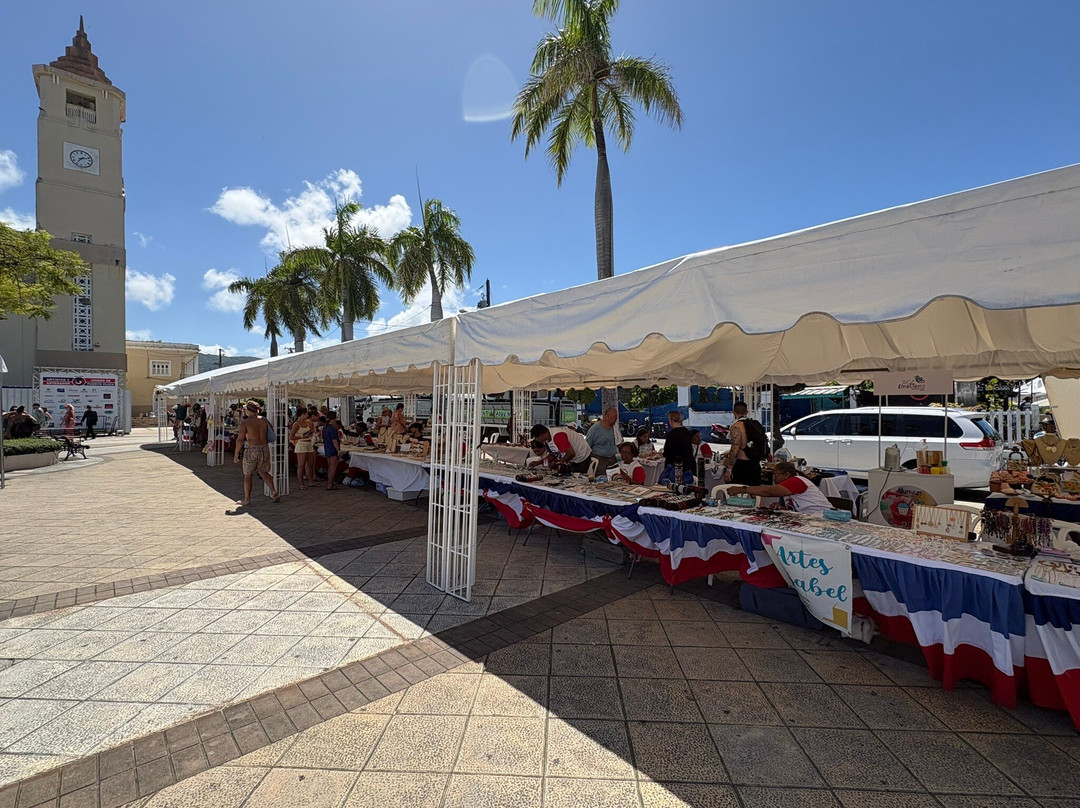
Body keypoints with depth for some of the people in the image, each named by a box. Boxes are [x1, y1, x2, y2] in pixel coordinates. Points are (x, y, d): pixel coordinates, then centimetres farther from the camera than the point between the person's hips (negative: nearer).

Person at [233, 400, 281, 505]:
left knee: (247, 475, 10)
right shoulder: (264, 420, 4)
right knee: (263, 472, 18)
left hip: (252, 450, -5)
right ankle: (274, 493, 8)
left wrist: (236, 454, -5)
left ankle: (247, 499, 17)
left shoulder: (245, 422, -10)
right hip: (264, 448, 5)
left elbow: (240, 439, -13)